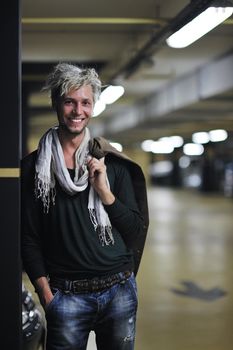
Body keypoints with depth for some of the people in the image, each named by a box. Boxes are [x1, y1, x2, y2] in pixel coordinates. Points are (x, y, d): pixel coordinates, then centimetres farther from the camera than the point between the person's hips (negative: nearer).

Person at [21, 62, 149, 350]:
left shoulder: (113, 163, 5)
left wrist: (104, 191, -9)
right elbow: (29, 238, 2)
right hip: (66, 296, -1)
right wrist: (46, 293, -7)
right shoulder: (34, 167, 1)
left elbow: (135, 231, 4)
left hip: (118, 291, 2)